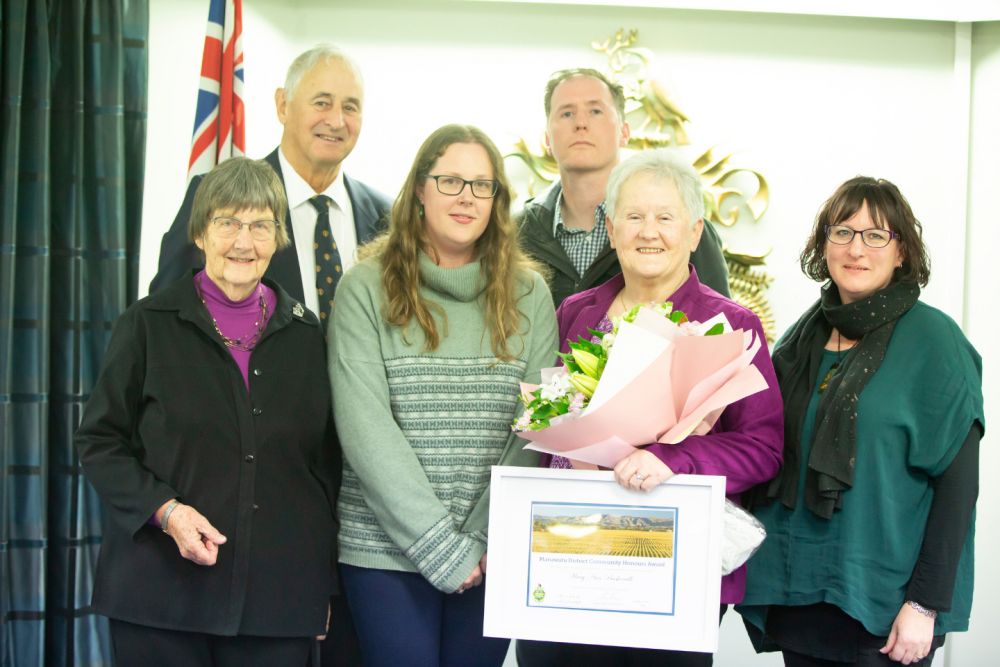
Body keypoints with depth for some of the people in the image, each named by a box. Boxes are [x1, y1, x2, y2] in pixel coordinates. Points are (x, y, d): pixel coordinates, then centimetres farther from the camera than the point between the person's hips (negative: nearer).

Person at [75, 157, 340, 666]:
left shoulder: (305, 334, 9)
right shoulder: (148, 325, 2)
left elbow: (327, 462, 14)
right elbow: (99, 442, 2)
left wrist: (324, 579, 11)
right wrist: (164, 510, -14)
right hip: (163, 592, -2)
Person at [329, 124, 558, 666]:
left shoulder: (527, 294, 6)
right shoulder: (368, 288, -2)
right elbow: (364, 427, -10)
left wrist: (483, 537, -10)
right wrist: (440, 545, -13)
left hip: (493, 554, 2)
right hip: (386, 549, -2)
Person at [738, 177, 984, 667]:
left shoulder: (932, 340, -8)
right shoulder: (804, 336, 8)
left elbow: (957, 481, -11)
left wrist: (926, 604, -14)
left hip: (881, 607, -5)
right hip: (794, 592, 5)